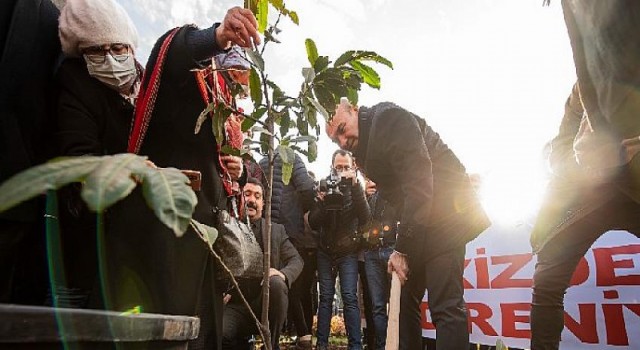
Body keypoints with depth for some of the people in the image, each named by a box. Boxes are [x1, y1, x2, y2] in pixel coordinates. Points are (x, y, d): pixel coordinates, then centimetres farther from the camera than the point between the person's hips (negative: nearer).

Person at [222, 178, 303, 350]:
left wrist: (282, 274, -22)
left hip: (267, 304, 1)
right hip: (236, 304, -1)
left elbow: (296, 260, 2)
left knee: (276, 282, -33)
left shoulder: (277, 230, 11)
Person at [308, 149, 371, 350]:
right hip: (325, 250, 1)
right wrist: (322, 203, -20)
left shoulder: (356, 189, 2)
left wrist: (355, 186, -20)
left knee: (350, 297, -8)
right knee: (325, 297, 0)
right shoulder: (324, 187, 3)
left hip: (348, 251, -1)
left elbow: (365, 218, -15)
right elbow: (313, 223, -2)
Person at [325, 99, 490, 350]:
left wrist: (402, 248, -21)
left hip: (445, 216, -9)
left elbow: (418, 183, -25)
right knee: (406, 299, 13)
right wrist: (401, 246, 2)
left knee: (445, 305, -13)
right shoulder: (362, 146, 9)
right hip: (416, 226, 9)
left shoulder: (390, 118, -18)